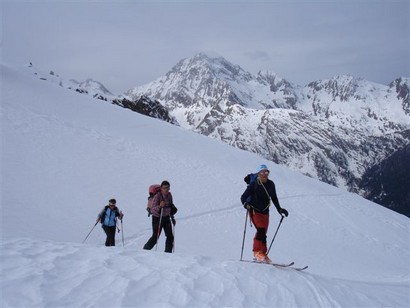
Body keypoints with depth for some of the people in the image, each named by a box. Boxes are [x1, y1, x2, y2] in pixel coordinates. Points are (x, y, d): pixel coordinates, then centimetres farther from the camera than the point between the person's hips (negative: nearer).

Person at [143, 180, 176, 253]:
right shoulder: (157, 196, -20)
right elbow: (152, 210, -27)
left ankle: (168, 252, 8)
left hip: (166, 217, 6)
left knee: (170, 236, -2)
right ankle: (145, 250, 15)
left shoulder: (169, 195, -1)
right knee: (155, 237, -4)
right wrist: (159, 206, -45)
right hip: (157, 218, -6)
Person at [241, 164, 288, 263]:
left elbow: (274, 198, 18)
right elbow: (243, 197, -9)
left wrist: (279, 209, 19)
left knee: (262, 233, 7)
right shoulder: (253, 185, -10)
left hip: (265, 212, 5)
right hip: (254, 211, -5)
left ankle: (262, 254, 14)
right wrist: (246, 204, -29)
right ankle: (258, 252, -15)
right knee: (261, 231, -20)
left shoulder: (270, 184, 4)